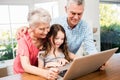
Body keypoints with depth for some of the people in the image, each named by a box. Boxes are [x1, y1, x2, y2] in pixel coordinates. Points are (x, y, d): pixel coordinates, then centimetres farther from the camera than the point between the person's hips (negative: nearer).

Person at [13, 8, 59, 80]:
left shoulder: (47, 35, -12)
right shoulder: (24, 39, -22)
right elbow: (26, 66, -31)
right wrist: (45, 73, -49)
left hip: (39, 70, 3)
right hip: (23, 73, -3)